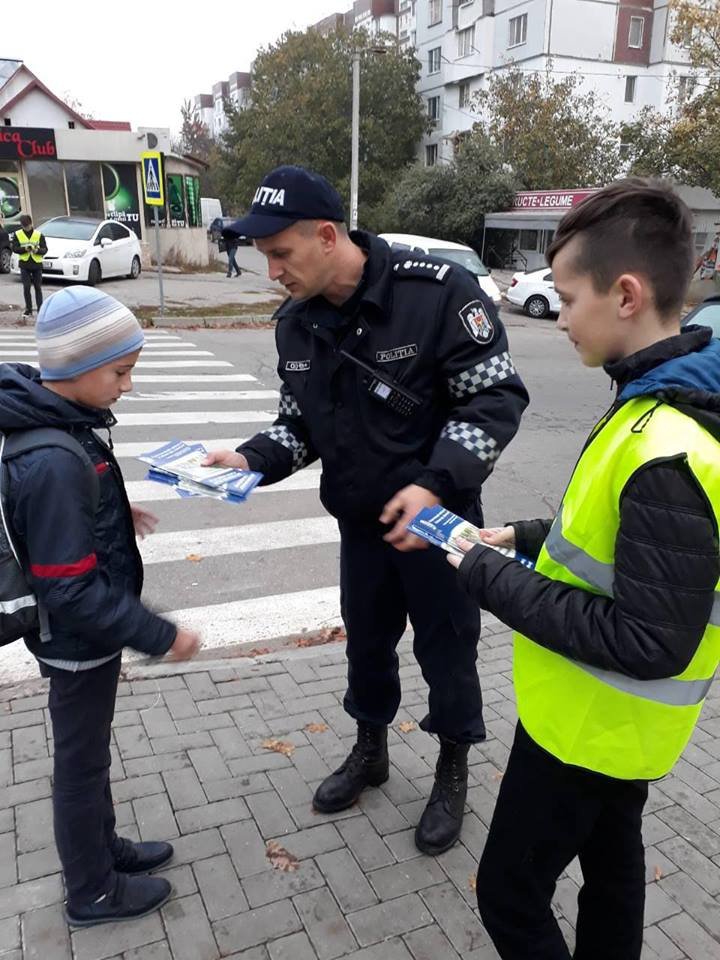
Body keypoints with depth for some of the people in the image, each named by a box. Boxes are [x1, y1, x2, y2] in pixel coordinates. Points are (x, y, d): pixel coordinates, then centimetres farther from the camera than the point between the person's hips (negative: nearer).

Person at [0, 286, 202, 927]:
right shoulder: (54, 464, -32)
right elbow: (72, 592, -30)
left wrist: (110, 515, 22)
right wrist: (160, 636, -23)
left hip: (83, 633, 8)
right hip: (79, 641, -8)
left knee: (89, 753, 25)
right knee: (82, 763, 13)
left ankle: (103, 847, 48)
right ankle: (92, 893, 36)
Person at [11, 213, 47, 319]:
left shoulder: (39, 234, 1)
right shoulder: (17, 234, 3)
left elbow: (45, 249, -1)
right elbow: (15, 249, -2)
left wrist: (37, 250, -23)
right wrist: (24, 249, -20)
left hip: (37, 264, 0)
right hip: (24, 264, 0)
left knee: (38, 287, 5)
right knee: (26, 287, -4)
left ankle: (40, 309, 11)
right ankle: (28, 309, 7)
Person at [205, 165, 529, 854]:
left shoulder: (437, 292, -22)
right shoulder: (295, 323, -2)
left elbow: (496, 398, -20)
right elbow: (301, 422, 6)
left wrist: (435, 483, -31)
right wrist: (251, 459, -13)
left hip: (439, 515, -5)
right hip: (360, 518, 6)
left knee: (445, 646, 12)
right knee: (366, 639, 21)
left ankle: (453, 771, 38)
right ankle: (370, 752, 47)